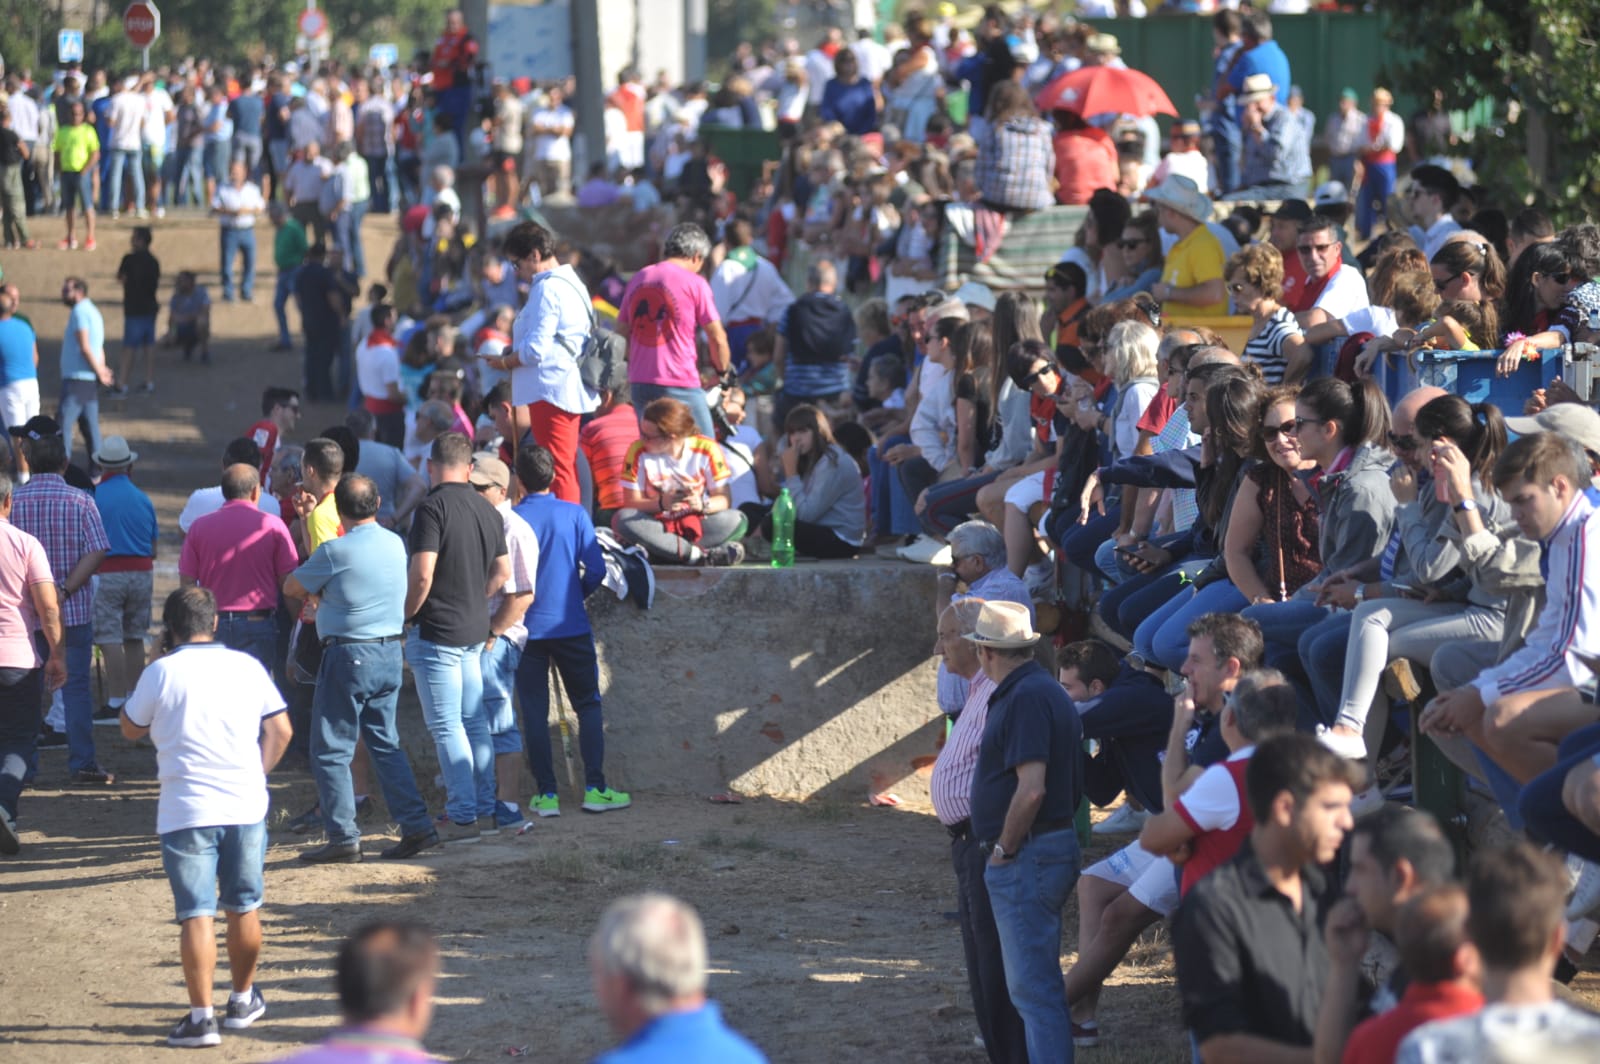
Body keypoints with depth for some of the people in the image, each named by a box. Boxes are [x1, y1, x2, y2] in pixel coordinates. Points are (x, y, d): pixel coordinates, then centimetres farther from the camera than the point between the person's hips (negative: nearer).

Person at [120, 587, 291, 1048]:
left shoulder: (162, 672, -5)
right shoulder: (247, 666, 4)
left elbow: (130, 729, 8)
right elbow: (280, 730, 5)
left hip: (186, 811, -3)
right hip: (245, 805, 3)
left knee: (197, 914, -3)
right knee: (244, 907, 17)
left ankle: (201, 1016, -7)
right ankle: (243, 999, 31)